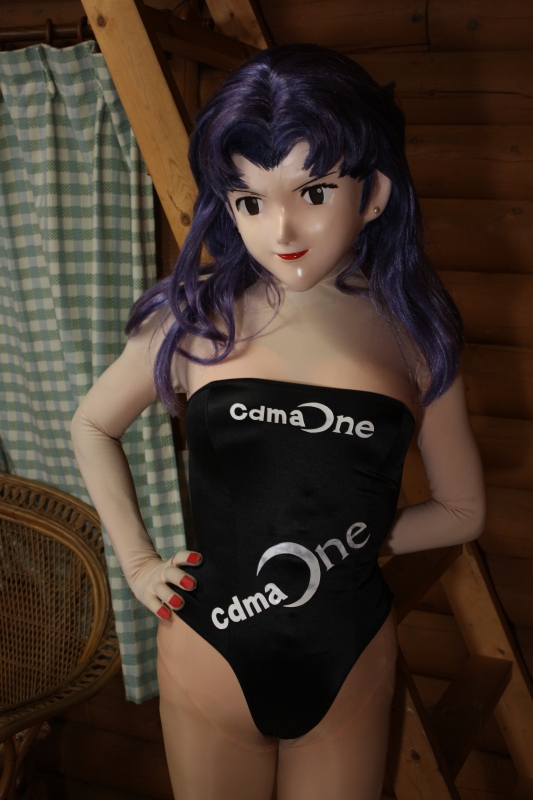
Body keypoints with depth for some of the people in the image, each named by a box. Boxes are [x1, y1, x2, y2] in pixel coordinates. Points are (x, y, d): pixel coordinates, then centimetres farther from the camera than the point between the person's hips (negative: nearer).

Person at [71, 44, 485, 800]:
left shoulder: (415, 335, -5)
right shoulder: (197, 315, -8)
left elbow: (462, 510, 6)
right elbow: (92, 425, 9)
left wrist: (354, 535, -5)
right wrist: (136, 559, 2)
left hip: (353, 667, 1)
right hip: (212, 659, 0)